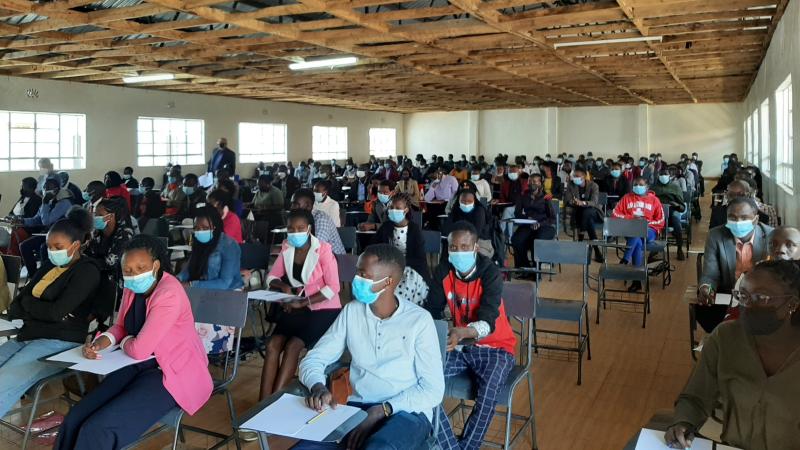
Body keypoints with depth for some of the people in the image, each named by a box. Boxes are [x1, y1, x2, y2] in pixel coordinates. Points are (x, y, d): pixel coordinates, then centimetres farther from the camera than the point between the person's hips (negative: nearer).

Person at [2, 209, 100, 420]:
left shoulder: (87, 271, -7)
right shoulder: (50, 265, 17)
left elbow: (56, 312, -17)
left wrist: (28, 303, 1)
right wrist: (42, 310, -8)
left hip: (59, 343, -8)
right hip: (26, 337, 8)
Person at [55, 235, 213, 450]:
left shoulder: (169, 294, -25)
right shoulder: (133, 287, 3)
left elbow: (139, 349, -26)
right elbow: (121, 327, 19)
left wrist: (124, 342, -3)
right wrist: (101, 342, -4)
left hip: (172, 374, -8)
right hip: (139, 366, 8)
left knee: (97, 430, -20)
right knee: (74, 420, -7)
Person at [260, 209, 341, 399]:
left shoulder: (323, 250, -11)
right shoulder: (286, 248, 5)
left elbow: (333, 288, -14)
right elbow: (272, 277, 10)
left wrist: (303, 303, -20)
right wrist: (284, 286, -13)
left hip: (323, 309, -5)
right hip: (296, 308, 5)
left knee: (292, 346, -25)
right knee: (273, 345, -19)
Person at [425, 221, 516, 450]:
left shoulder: (490, 273, -20)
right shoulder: (443, 272, -5)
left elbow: (488, 322, -33)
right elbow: (432, 311, -7)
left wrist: (462, 333, -54)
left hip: (494, 347, -4)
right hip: (460, 347, 4)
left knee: (488, 392, -33)